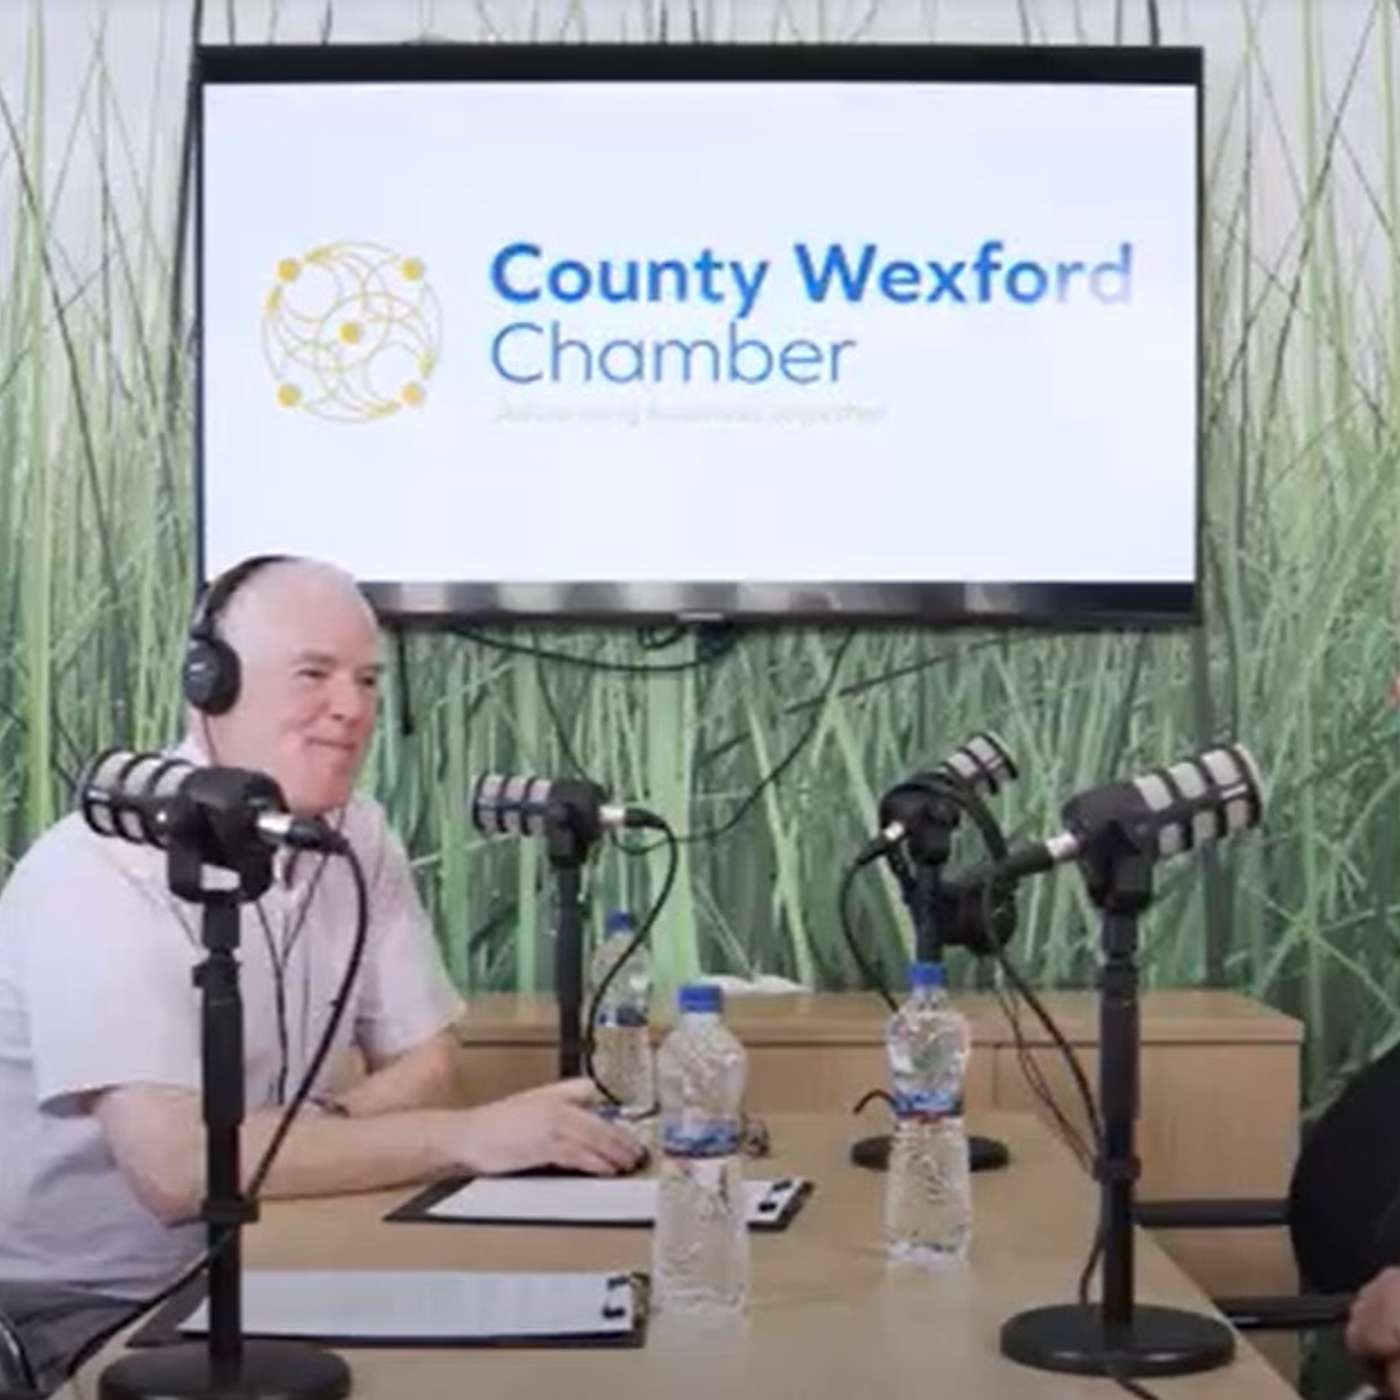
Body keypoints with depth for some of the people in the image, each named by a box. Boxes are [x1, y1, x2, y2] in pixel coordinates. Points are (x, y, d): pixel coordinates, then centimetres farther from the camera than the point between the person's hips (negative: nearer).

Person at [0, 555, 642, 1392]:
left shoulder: (362, 840, 1)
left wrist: (310, 1133, -18)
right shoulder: (102, 870, -22)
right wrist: (468, 1137, -29)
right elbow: (175, 1164, -31)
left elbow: (426, 1066, 4)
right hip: (86, 1312, -7)